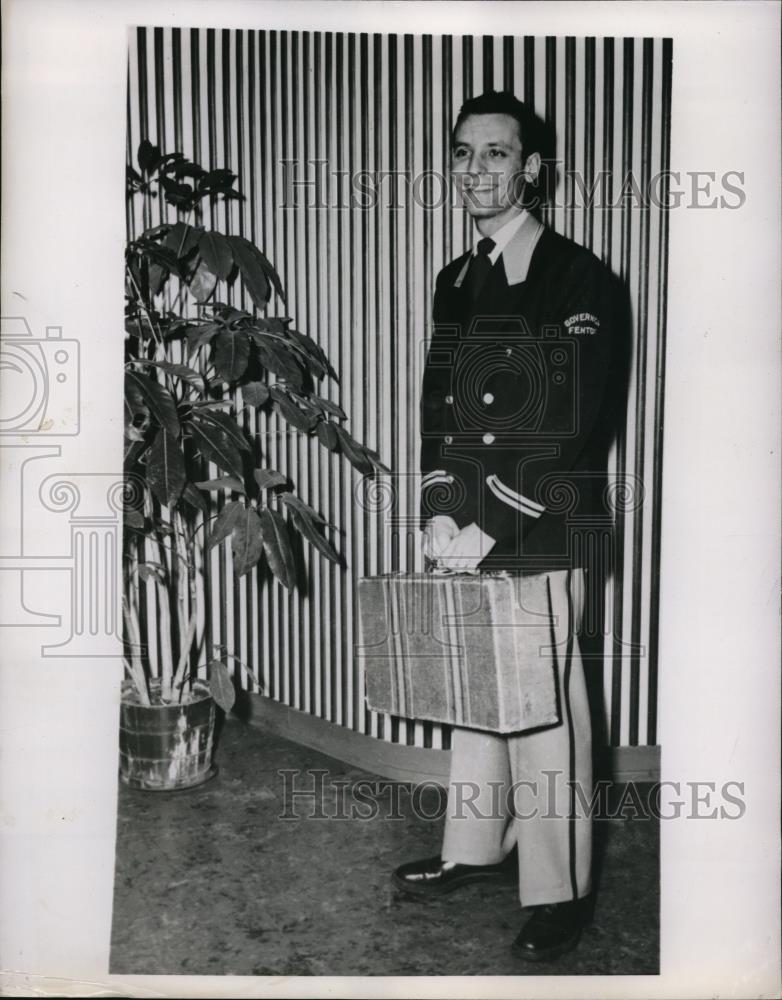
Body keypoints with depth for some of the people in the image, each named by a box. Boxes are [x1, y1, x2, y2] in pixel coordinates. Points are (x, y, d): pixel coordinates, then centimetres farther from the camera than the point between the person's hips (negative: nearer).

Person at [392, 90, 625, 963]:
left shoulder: (576, 278, -7)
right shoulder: (455, 282, 14)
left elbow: (574, 426, -13)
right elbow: (437, 403, 14)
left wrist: (489, 531, -15)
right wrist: (440, 514, 0)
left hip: (538, 540, -6)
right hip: (463, 533, 7)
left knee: (545, 710, 0)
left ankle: (558, 892, 16)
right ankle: (476, 849, 34)